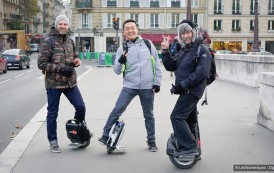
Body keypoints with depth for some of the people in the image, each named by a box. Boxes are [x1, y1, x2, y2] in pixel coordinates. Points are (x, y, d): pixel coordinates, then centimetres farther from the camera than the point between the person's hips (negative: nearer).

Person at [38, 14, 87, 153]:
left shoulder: (70, 41, 10)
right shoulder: (48, 42, -7)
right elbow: (41, 63, -10)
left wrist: (76, 60, 0)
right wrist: (60, 68, -19)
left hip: (70, 82, 5)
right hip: (53, 83, -4)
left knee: (80, 107, 1)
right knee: (52, 113, 6)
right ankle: (53, 142, 19)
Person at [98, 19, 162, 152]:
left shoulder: (148, 44, 4)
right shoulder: (122, 49, 3)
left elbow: (156, 64, 7)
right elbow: (117, 71, 1)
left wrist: (157, 82, 2)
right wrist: (121, 61, -20)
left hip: (147, 87, 0)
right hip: (129, 86, 0)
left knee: (149, 115, 11)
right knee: (117, 111, -6)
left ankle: (151, 141, 24)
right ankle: (105, 136, 5)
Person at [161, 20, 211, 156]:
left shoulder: (202, 50, -11)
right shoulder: (184, 50, 16)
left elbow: (202, 72, -22)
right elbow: (170, 67, 16)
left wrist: (182, 85, -22)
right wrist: (165, 51, 3)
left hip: (192, 90, -9)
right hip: (186, 91, 9)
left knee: (176, 116, -16)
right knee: (190, 120, 16)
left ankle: (189, 148, -12)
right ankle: (194, 150, 28)